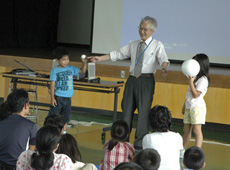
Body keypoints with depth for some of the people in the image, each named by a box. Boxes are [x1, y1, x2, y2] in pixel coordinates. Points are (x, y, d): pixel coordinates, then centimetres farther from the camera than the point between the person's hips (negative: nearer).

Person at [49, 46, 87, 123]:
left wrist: (84, 63, -10)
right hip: (57, 97, -4)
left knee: (65, 118, 11)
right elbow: (52, 85, -8)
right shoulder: (55, 71, -7)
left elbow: (82, 71, 10)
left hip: (68, 98, 4)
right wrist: (52, 98, -13)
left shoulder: (71, 68, 5)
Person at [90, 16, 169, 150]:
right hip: (132, 79, 5)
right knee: (127, 110, 7)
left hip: (146, 81, -5)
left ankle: (140, 143, 2)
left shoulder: (157, 45, 2)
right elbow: (118, 54, 20)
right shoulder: (134, 45, 18)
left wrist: (164, 68, -36)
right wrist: (100, 58, 15)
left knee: (143, 111, -6)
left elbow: (164, 59, -13)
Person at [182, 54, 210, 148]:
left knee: (196, 130, -10)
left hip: (197, 107, -9)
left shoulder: (203, 79, -13)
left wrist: (190, 82, -23)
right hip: (189, 107, 9)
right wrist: (184, 105, 25)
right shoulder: (195, 77, 15)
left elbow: (196, 94, -19)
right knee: (186, 130, 13)